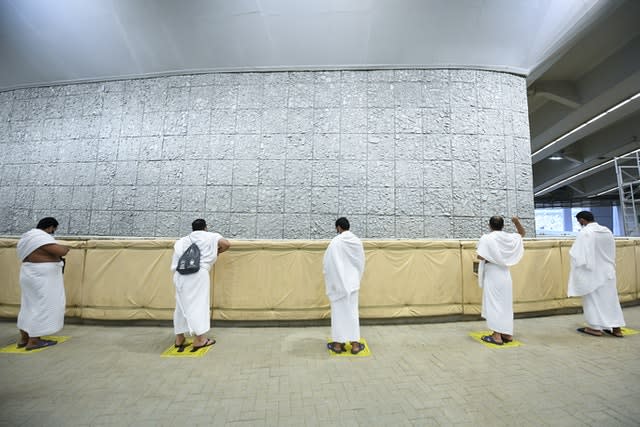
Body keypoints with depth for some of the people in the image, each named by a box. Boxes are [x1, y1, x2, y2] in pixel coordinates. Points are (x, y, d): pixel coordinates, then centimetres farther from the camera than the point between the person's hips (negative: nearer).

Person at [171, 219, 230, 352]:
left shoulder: (182, 240, 25)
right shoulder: (210, 237, 11)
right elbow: (227, 244, 1)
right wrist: (217, 252, 19)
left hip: (180, 275, 5)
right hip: (198, 274, -5)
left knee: (182, 305, 15)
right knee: (198, 305, 0)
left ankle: (179, 338, 25)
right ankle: (199, 340, 4)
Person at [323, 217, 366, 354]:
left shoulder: (335, 241, -15)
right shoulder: (357, 241, 0)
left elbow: (327, 263, -12)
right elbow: (361, 262, 8)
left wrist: (330, 280, 2)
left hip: (338, 282, -4)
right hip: (353, 282, 4)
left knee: (338, 311, 7)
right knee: (352, 311, 12)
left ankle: (338, 343, 17)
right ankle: (355, 344, 18)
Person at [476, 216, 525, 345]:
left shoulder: (486, 238, -13)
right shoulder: (510, 237, 3)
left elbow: (480, 256, -21)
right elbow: (522, 233, 25)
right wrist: (517, 222, 10)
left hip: (492, 275, -6)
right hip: (505, 275, 6)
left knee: (493, 304, 1)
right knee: (506, 303, 15)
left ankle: (497, 336, 5)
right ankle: (507, 334, 23)